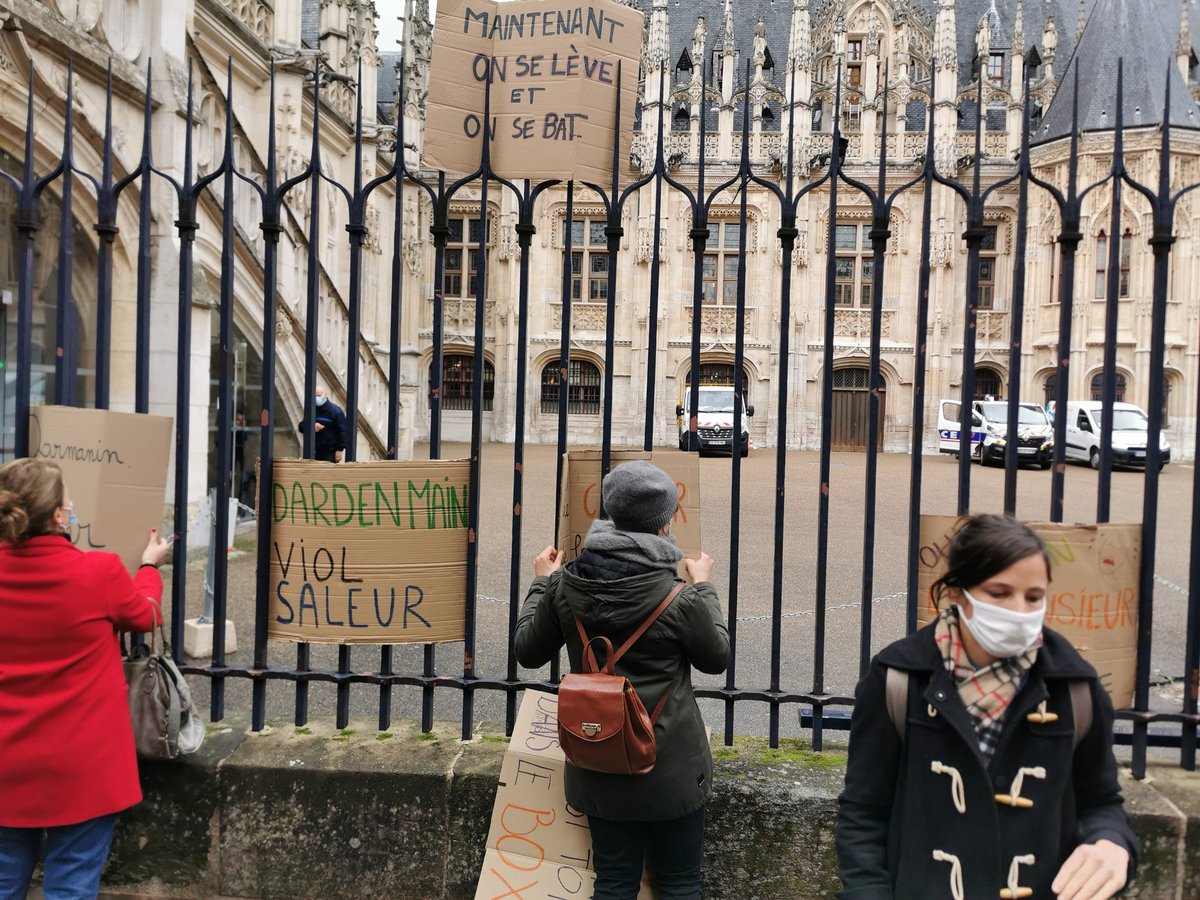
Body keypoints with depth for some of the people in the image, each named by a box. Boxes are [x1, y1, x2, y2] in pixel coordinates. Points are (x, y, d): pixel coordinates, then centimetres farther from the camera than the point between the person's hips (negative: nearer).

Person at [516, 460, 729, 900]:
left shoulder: (565, 585, -10)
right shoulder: (679, 598, -21)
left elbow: (528, 652, 4)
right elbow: (716, 658, -2)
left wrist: (541, 582, 13)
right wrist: (703, 588, 7)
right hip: (671, 768, -3)